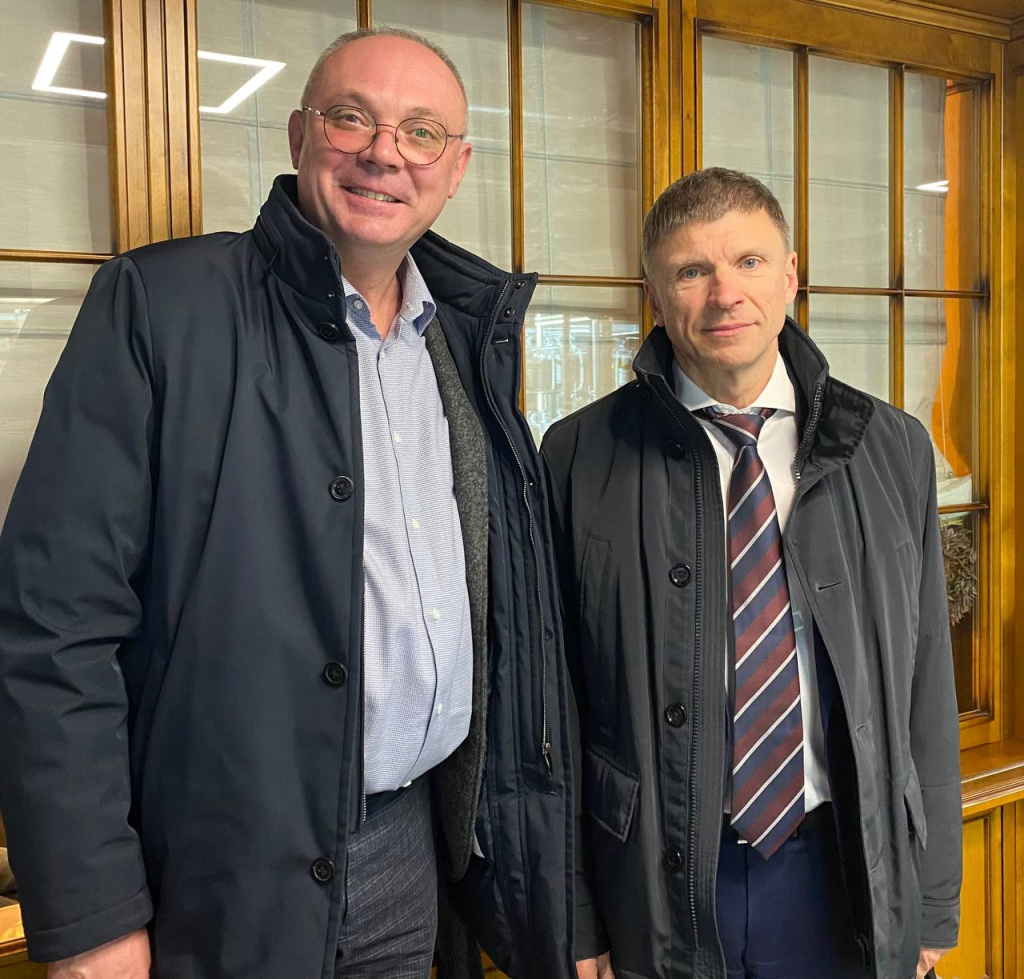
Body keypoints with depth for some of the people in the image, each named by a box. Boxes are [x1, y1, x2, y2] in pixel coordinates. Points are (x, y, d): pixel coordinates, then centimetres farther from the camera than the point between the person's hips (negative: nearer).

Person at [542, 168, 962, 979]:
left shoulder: (893, 449, -1)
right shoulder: (580, 457, -8)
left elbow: (925, 685, 3)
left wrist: (933, 901, 6)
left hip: (848, 875, 2)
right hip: (656, 882, -2)